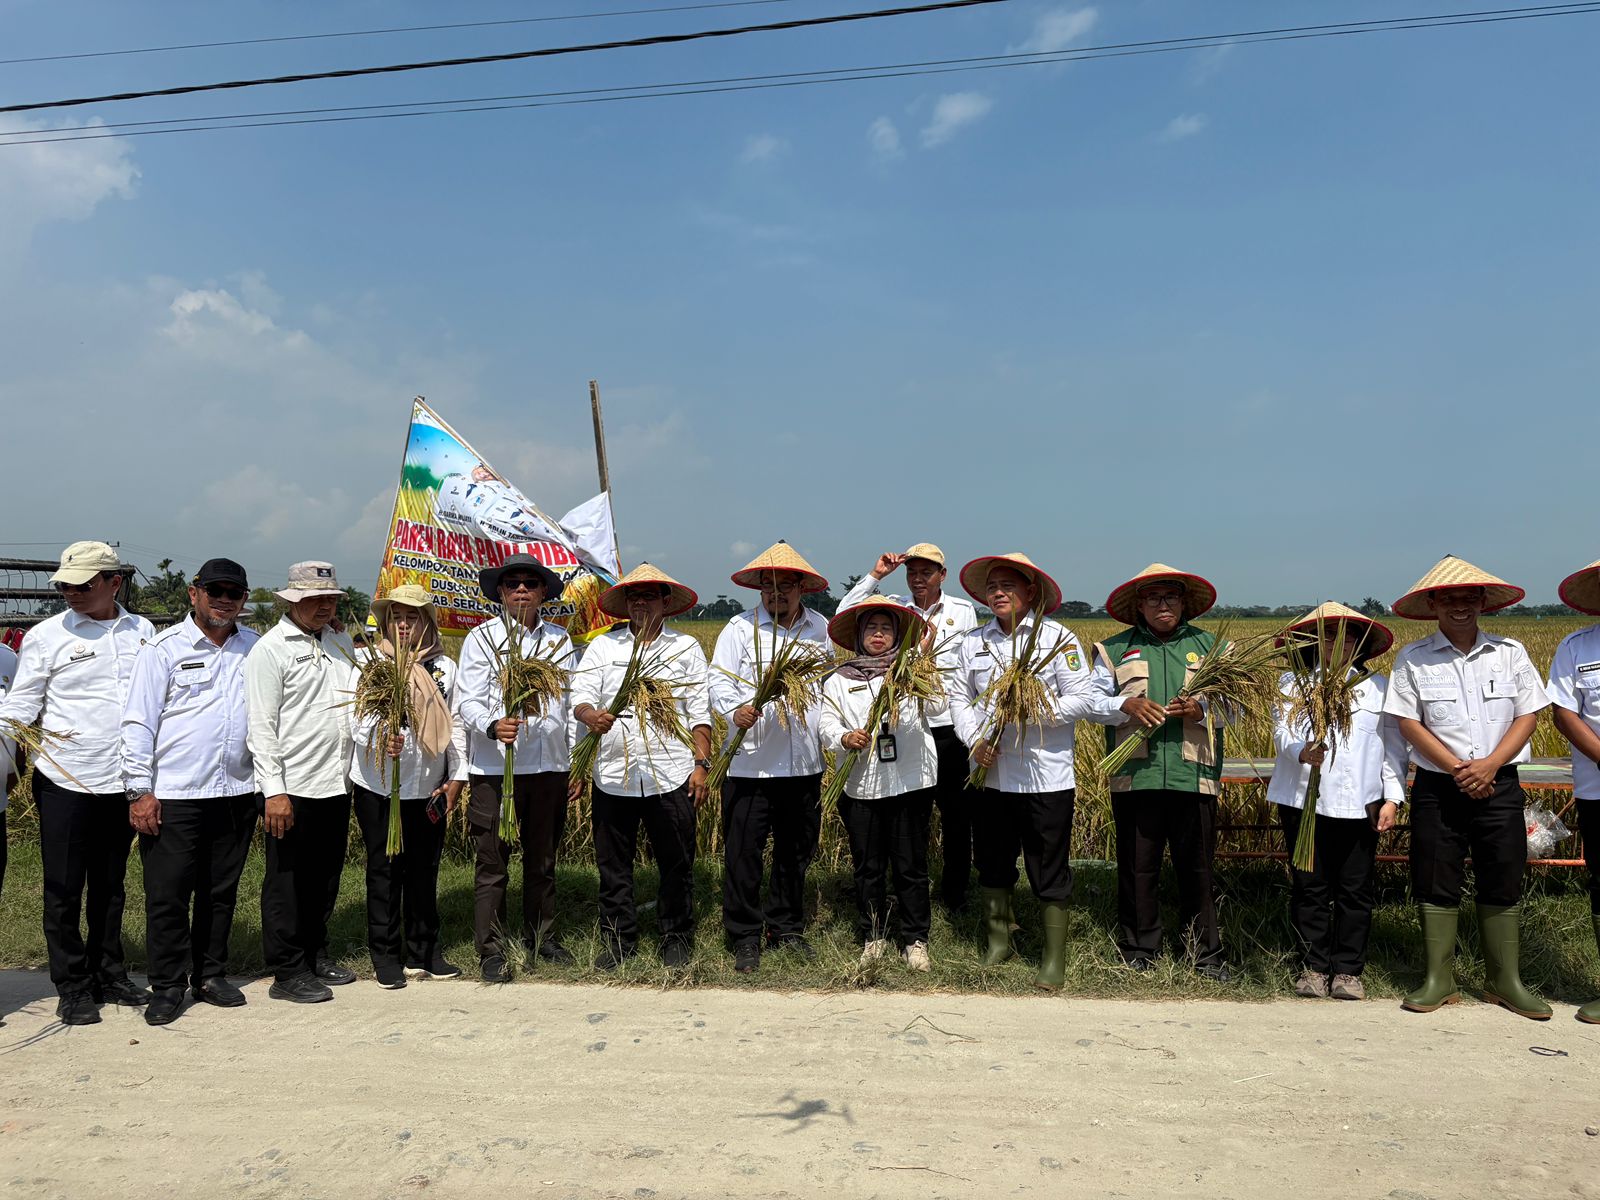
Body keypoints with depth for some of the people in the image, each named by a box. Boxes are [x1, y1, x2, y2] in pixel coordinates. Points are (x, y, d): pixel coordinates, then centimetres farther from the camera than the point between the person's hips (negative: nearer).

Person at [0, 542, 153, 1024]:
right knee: (64, 890, 5)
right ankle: (73, 989, 19)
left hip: (122, 781, 3)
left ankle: (109, 976, 28)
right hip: (65, 782, -2)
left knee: (110, 887, 15)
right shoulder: (47, 635, -3)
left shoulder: (142, 632, 5)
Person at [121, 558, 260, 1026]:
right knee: (167, 892, 2)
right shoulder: (163, 649, -2)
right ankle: (167, 986, 16)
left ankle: (210, 974, 27)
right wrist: (139, 790, -8)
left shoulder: (256, 649, 8)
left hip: (236, 792, 3)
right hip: (173, 795, -3)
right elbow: (139, 721, -4)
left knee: (221, 890, 13)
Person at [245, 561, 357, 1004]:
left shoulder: (341, 645, 12)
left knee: (326, 875, 15)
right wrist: (274, 789, -15)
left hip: (336, 784, 6)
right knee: (288, 880, 3)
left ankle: (315, 954, 30)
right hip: (292, 786, -6)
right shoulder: (271, 649, -7)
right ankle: (288, 972, 13)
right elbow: (261, 724, -10)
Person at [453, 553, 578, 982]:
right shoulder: (481, 638, -1)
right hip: (494, 766, -3)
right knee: (493, 863, 1)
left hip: (549, 765, 4)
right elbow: (466, 703, -7)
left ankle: (542, 936, 30)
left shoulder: (560, 640, 10)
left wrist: (576, 762, 13)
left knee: (543, 859, 15)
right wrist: (493, 727, -28)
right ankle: (491, 951, 13)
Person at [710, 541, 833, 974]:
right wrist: (735, 711, -29)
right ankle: (745, 938, 17)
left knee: (797, 850, 15)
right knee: (743, 852, 1)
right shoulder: (740, 628, -2)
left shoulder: (821, 630, 9)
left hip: (804, 763, 4)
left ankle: (787, 927, 32)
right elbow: (719, 682, -9)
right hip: (750, 763, -3)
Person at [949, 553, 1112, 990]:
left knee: (1049, 872, 3)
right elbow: (960, 696, 10)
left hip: (1046, 777, -4)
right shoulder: (974, 641, 7)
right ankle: (999, 941, 35)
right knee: (993, 864, 17)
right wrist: (974, 740, -5)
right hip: (991, 773, 5)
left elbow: (1085, 699, -8)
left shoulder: (1058, 638, -6)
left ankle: (1054, 960, 17)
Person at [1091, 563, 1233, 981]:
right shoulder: (1115, 649, 10)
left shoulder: (1208, 646, 13)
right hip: (1135, 774, 0)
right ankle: (1138, 953, 19)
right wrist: (1127, 706, -12)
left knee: (1197, 868, 5)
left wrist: (1202, 709, -9)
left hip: (1193, 775, 0)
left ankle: (1207, 955, 20)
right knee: (1137, 867, 6)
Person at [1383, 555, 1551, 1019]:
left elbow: (1527, 716, 1)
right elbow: (1408, 723, -5)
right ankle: (1439, 980, 13)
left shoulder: (1510, 652, 3)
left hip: (1499, 785, 2)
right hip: (1437, 788, -1)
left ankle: (1504, 980, 21)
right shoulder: (1413, 659, -2)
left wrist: (1489, 765, -13)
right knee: (1437, 884, 3)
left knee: (1503, 883, 8)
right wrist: (1457, 769, -14)